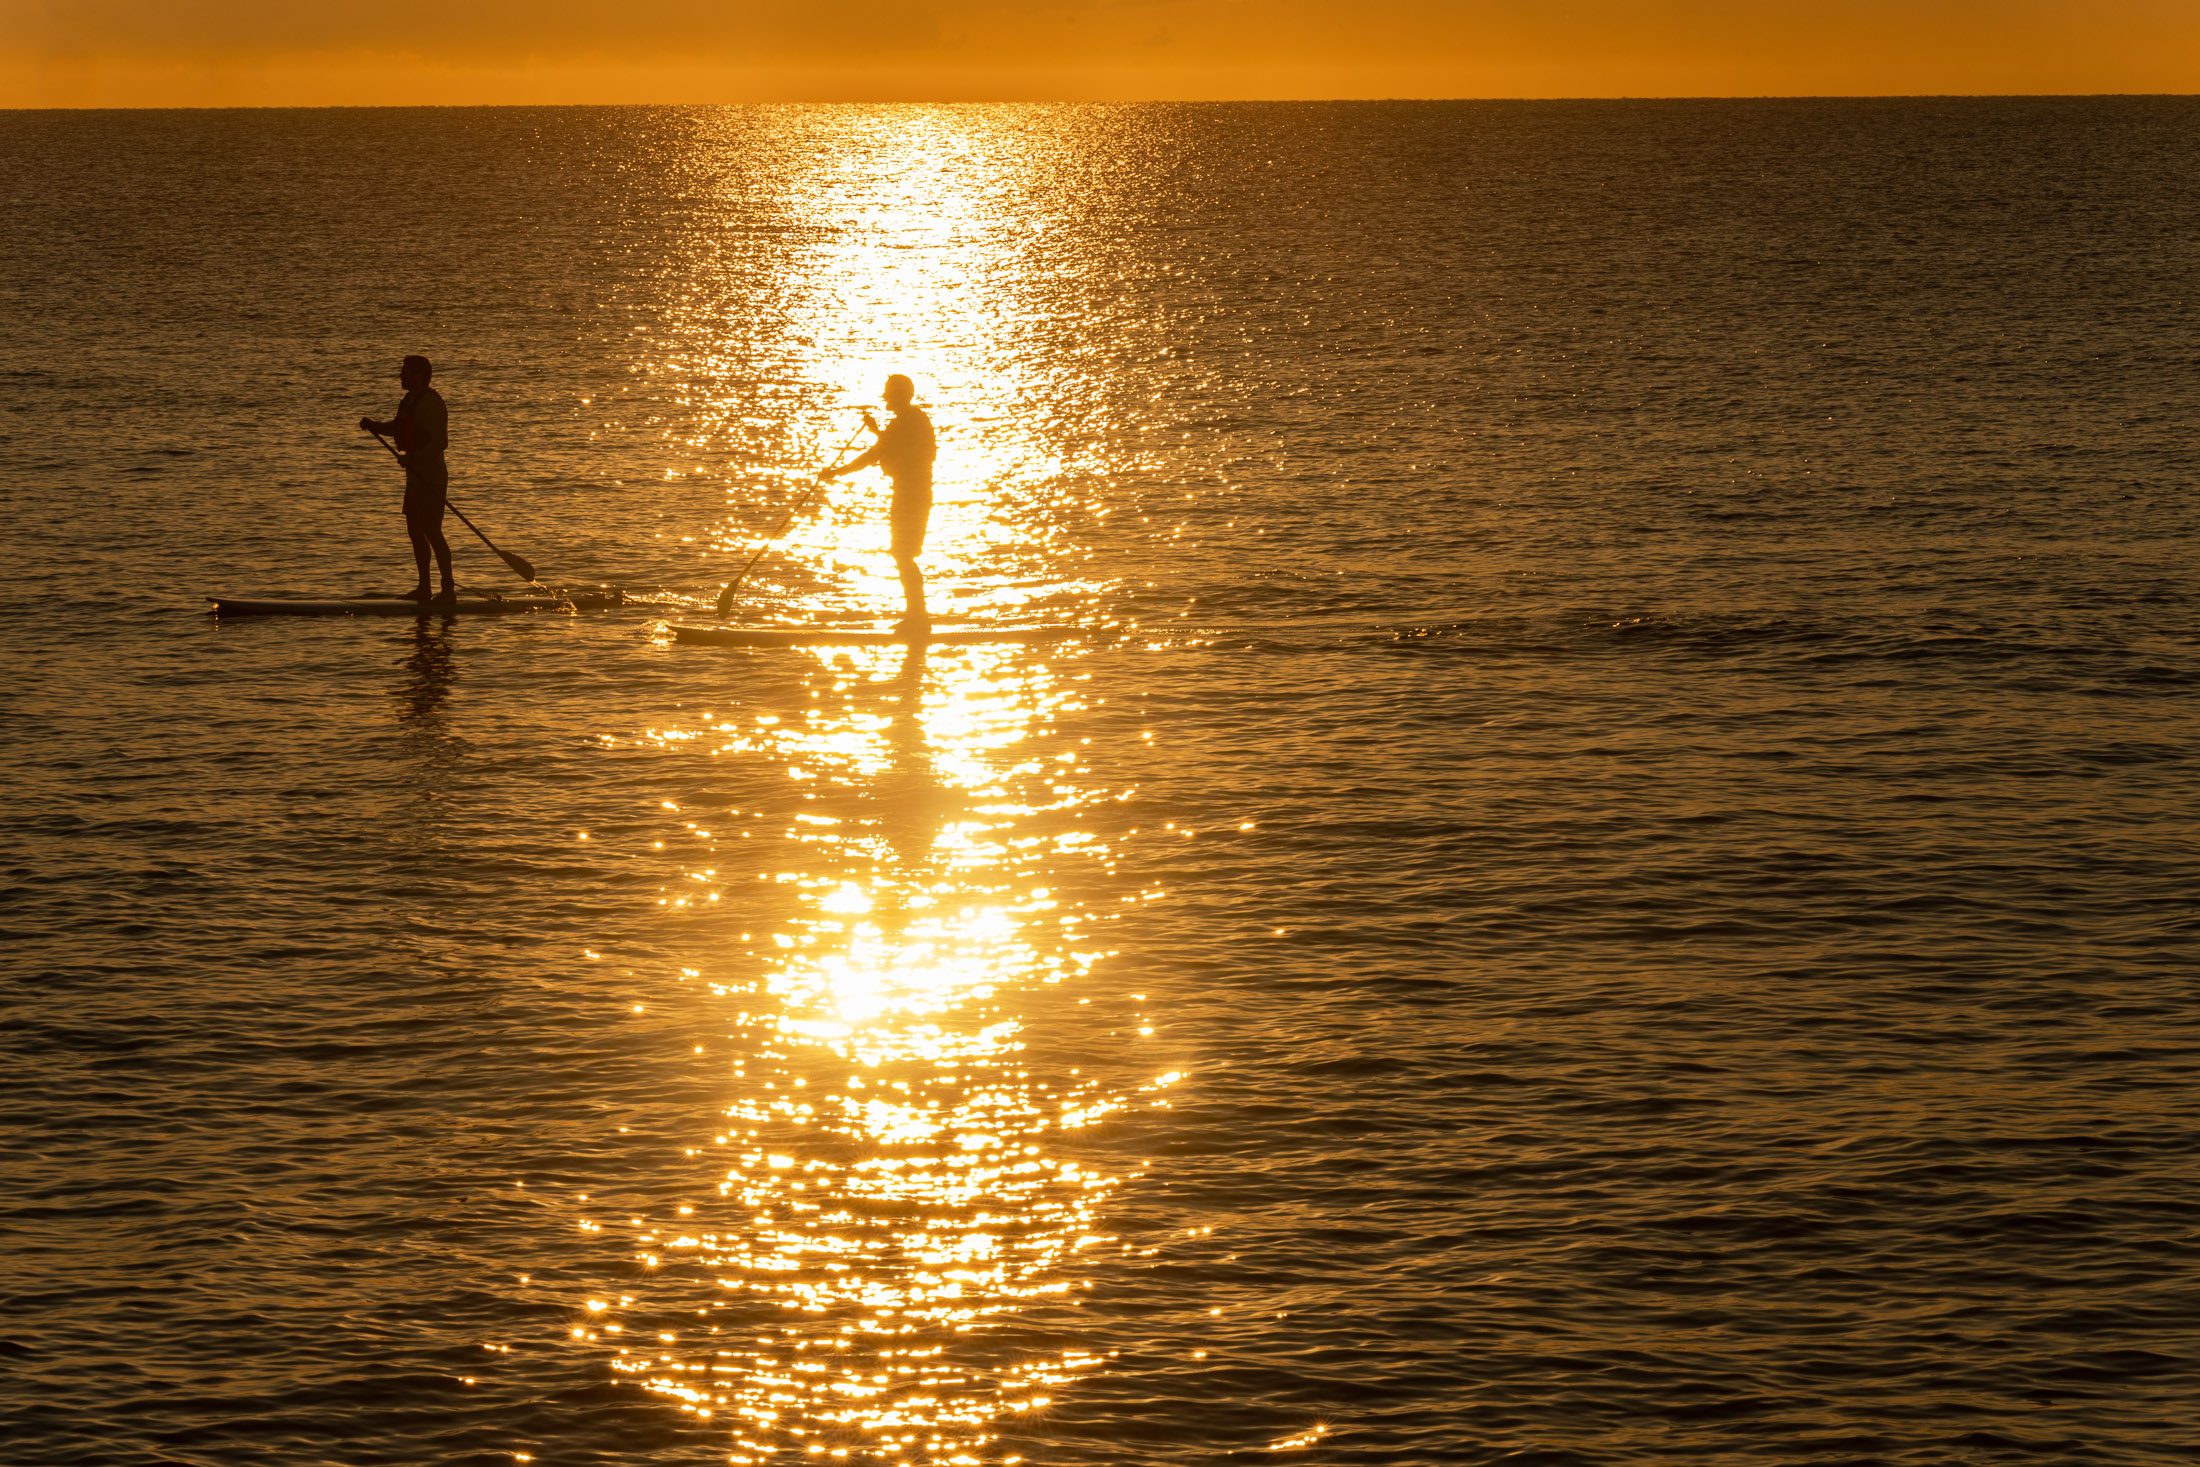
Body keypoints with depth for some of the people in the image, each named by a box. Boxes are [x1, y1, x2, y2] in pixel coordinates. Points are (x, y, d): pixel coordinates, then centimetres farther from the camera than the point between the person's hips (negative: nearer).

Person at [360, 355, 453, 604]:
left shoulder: (431, 403, -16)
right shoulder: (410, 401, 14)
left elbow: (440, 442, -24)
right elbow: (396, 428, 27)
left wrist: (414, 458, -35)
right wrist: (373, 426, 9)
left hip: (431, 476, -10)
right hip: (416, 476, 10)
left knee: (432, 531, -11)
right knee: (415, 530, 13)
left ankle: (448, 589, -10)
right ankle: (424, 588, 19)